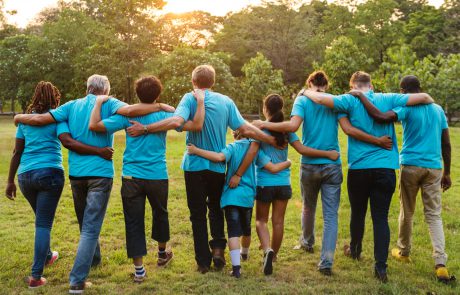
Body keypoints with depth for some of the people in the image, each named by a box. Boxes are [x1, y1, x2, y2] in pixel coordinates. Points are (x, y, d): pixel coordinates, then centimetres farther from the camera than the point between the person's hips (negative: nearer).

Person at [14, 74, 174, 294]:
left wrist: (19, 118, 23)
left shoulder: (72, 106, 8)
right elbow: (130, 110, -21)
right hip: (100, 172, -4)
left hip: (76, 172, 4)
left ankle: (93, 259, 45)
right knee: (91, 227, -4)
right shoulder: (108, 104, -2)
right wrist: (160, 107, -13)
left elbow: (40, 119, 5)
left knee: (85, 223, 23)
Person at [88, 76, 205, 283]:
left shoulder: (127, 116, -3)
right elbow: (196, 125, -9)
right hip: (157, 177, 1)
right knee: (160, 214, 24)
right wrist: (200, 103, 4)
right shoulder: (164, 116, -3)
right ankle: (162, 253, 44)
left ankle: (139, 269, 4)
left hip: (132, 178, -1)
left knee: (133, 222, 5)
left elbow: (94, 125, -8)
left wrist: (98, 103, 6)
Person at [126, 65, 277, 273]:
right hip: (218, 166, 3)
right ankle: (218, 247, 6)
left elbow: (177, 121, -26)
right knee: (216, 208, 23)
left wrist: (144, 129, -22)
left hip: (195, 165, -2)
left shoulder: (190, 98, -7)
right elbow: (245, 129, -5)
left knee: (198, 214, 9)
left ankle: (203, 261, 12)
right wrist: (271, 140, 5)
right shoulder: (225, 101, 1)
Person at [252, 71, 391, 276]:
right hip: (332, 166, -1)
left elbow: (293, 125, -19)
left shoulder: (302, 100, -1)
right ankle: (326, 262, -7)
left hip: (309, 165, 1)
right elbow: (349, 130, -10)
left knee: (308, 208, 23)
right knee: (331, 215, 1)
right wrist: (378, 141, -5)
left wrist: (264, 125, -12)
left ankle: (307, 243, 47)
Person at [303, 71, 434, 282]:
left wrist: (306, 92, 9)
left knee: (358, 213, 19)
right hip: (385, 168, 1)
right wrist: (432, 102, 26)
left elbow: (320, 98, -12)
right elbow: (423, 97, 4)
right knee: (381, 217, 2)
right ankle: (381, 266, -3)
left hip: (358, 168, -1)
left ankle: (355, 250, 41)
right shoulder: (388, 99, 4)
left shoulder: (351, 101, -3)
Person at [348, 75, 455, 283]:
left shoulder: (407, 108, -6)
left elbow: (380, 117, -24)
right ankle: (440, 264, -9)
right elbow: (446, 144, 12)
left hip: (411, 166, -3)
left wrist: (361, 96, -13)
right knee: (434, 215, 5)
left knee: (407, 212, 14)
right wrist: (447, 173, 19)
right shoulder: (438, 110, 11)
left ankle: (403, 252, 32)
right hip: (434, 168, 4)